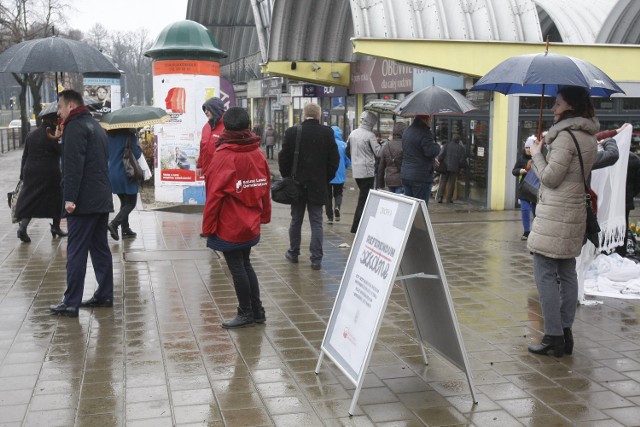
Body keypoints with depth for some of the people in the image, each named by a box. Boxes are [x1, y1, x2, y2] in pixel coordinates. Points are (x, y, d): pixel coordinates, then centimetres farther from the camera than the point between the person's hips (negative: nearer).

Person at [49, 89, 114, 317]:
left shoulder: (75, 126, -9)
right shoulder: (95, 125, 20)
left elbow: (73, 164, -19)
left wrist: (70, 197, -22)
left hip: (83, 201, -9)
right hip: (102, 198, 9)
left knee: (76, 252, -7)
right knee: (100, 248, 12)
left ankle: (71, 303, -4)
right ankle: (104, 295, 17)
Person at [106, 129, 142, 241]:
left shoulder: (109, 136, 6)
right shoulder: (130, 136, -13)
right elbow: (136, 155, -14)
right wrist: (139, 147, 5)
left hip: (112, 174, 7)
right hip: (126, 175, -6)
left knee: (124, 202, 17)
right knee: (131, 203, 3)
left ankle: (125, 230, 16)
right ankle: (114, 224, -16)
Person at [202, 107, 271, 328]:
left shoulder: (223, 156, -15)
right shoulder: (258, 154, -1)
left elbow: (214, 195, -15)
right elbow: (265, 188, 5)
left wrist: (208, 226, -7)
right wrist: (264, 216, 16)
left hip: (229, 227, -6)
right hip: (250, 225, 6)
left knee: (237, 269, 5)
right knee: (245, 265, 19)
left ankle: (247, 313, 14)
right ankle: (257, 310, 24)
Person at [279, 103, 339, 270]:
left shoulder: (292, 132, -8)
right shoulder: (327, 132, -7)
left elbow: (283, 158, -4)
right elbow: (334, 159, -3)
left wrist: (287, 177, 10)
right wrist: (326, 179, 9)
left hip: (297, 183, 0)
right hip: (318, 185, 0)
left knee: (296, 220, 15)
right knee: (316, 222, 4)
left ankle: (293, 253, 26)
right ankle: (316, 259, 2)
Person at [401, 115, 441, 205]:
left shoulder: (407, 131, 15)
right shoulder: (425, 133, -15)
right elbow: (430, 152, -23)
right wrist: (437, 146, 1)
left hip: (405, 175, 8)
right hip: (421, 177, -8)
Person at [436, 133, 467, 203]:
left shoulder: (446, 146, 1)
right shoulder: (461, 148, 3)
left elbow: (440, 156, -7)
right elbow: (462, 160, 1)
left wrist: (437, 161, 8)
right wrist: (464, 167, 16)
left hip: (445, 167, 0)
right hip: (455, 169, 0)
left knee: (442, 182, 4)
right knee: (451, 183, 5)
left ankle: (439, 197, -8)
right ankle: (449, 199, 5)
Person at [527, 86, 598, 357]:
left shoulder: (565, 136, -15)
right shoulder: (589, 138, 14)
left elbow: (550, 177, -16)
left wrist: (536, 154, 0)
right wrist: (544, 152, 15)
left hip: (554, 214, -9)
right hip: (575, 212, 10)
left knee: (545, 273, -5)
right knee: (567, 273, 11)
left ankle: (554, 337, -4)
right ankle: (566, 334, 16)